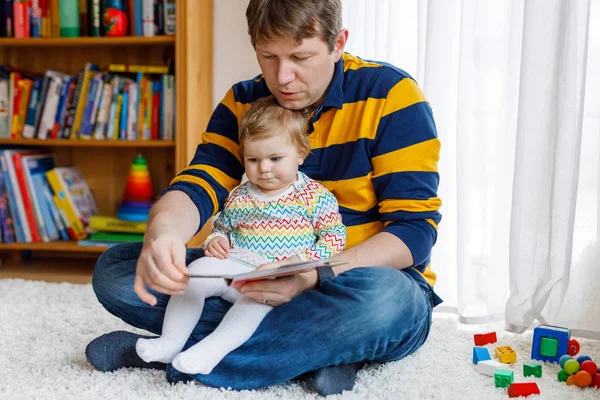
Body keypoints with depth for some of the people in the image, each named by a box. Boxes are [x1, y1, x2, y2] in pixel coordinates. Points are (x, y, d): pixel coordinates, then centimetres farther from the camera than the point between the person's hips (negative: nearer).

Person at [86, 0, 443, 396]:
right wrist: (161, 233, -35)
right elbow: (198, 185, -10)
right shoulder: (243, 103, 2)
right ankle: (315, 350, -20)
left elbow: (415, 229, -16)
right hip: (270, 286, 4)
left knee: (380, 296, -42)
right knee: (115, 269, -10)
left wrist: (316, 276, -31)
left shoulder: (390, 95, -12)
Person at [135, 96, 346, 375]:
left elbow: (334, 236, 0)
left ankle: (212, 349, -45)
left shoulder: (316, 196, 3)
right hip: (235, 266, 5)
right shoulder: (239, 197, 15)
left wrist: (302, 260, -15)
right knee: (196, 271, -19)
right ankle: (171, 341, -17)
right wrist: (216, 240, 3)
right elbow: (222, 226, 28)